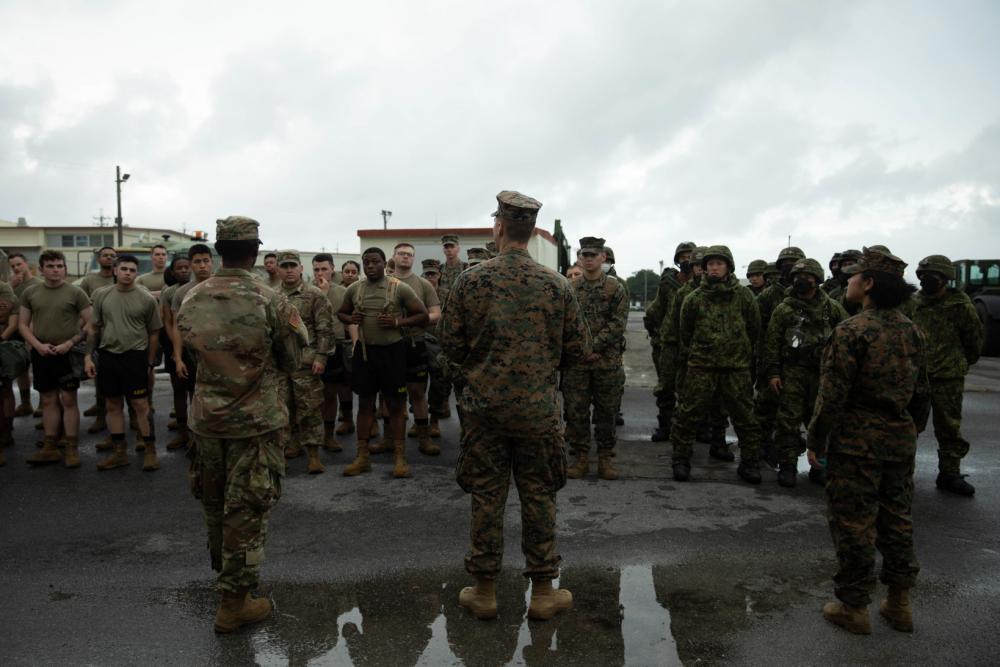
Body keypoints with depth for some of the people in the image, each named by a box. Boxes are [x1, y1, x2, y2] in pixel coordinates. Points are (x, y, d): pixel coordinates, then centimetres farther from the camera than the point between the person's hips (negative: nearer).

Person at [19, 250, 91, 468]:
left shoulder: (76, 293, -4)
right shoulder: (30, 293, 7)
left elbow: (90, 323, -5)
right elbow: (23, 324, 9)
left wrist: (69, 343, -13)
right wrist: (38, 345, -6)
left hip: (68, 354, -3)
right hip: (41, 354, 4)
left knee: (68, 400, -1)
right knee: (48, 401, 10)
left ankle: (71, 449, 5)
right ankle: (50, 448, 17)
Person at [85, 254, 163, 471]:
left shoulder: (147, 299, -3)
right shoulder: (101, 295, 5)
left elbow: (153, 332, 2)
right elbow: (93, 327, 10)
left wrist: (149, 363, 1)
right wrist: (88, 356, 4)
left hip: (135, 356, -3)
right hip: (107, 355, 4)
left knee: (141, 405, -4)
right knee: (113, 405, 10)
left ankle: (150, 451, 6)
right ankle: (119, 452, 20)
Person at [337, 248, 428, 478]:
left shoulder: (400, 288, -8)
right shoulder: (354, 289, 3)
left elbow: (423, 315, -5)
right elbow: (341, 313, 18)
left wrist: (397, 322, -19)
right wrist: (350, 318, -5)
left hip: (392, 349, -3)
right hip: (364, 349, 3)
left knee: (395, 404, 4)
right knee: (365, 403, 10)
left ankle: (400, 457, 12)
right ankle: (362, 457, 18)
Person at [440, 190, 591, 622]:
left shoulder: (470, 281, -6)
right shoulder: (557, 286, -3)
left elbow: (451, 346, -1)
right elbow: (578, 350, 1)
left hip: (483, 406, 0)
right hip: (538, 409, 0)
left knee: (486, 497, 10)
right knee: (539, 497, 11)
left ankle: (483, 591, 21)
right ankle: (543, 592, 21)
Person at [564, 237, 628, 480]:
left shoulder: (615, 288, 2)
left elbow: (617, 323, -6)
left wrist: (593, 346, -14)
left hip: (607, 361, -1)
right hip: (576, 362, 2)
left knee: (606, 412, 6)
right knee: (576, 411, 4)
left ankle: (605, 459, 17)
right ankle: (581, 458, 16)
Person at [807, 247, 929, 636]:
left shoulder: (852, 331, -17)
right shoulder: (911, 331, 6)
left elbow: (833, 395, -18)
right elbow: (922, 392, 12)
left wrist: (816, 440, -8)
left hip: (857, 442, -7)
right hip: (901, 440, 7)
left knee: (853, 523, 4)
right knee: (896, 518, 17)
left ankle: (854, 607, 14)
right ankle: (899, 603, 28)